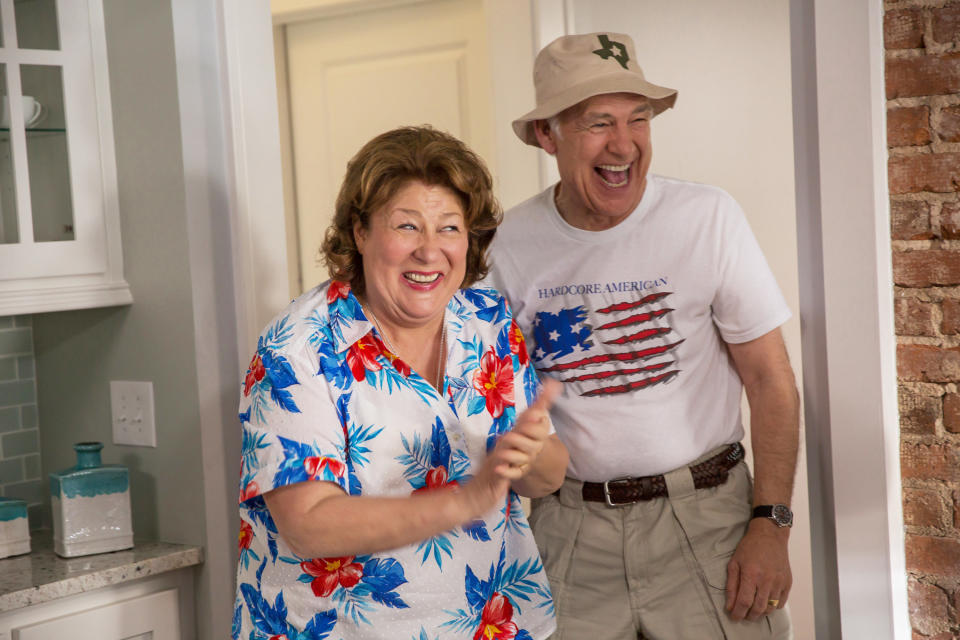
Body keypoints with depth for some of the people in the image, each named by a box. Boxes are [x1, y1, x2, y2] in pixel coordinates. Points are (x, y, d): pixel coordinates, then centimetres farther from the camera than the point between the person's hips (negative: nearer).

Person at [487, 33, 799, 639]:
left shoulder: (707, 217, -8)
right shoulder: (511, 242, -2)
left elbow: (771, 379, -5)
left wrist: (771, 526, -11)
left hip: (703, 516, -1)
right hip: (571, 531, 2)